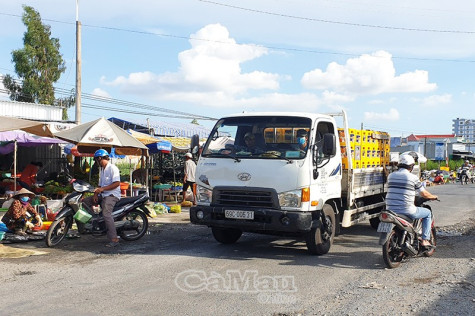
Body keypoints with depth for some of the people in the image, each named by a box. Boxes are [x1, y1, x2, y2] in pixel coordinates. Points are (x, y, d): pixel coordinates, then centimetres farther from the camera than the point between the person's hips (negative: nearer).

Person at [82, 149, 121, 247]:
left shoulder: (113, 168, -9)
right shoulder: (101, 169, 21)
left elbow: (117, 183, -19)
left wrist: (102, 189, -21)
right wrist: (96, 194, 3)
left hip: (112, 194, -10)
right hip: (103, 195, 10)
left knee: (106, 213, -29)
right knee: (84, 202, 7)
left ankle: (114, 239, -34)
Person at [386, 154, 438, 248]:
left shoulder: (391, 176, 9)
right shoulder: (413, 177, -5)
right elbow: (424, 194, 3)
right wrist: (433, 197, 26)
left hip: (390, 209, 5)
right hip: (406, 211, -5)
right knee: (428, 213, 20)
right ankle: (425, 240, 14)